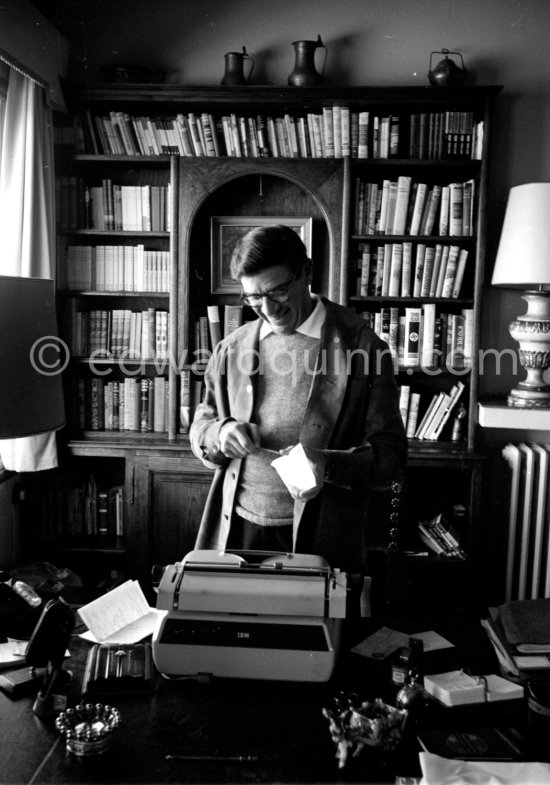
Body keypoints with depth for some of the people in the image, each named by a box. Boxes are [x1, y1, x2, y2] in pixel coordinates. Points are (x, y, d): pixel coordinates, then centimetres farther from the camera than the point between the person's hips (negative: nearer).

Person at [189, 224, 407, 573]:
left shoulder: (361, 347, -7)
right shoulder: (233, 349, 5)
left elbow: (391, 453, -6)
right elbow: (200, 429, 14)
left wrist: (328, 465, -24)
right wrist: (221, 433, -9)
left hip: (319, 537, -3)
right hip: (238, 528, 3)